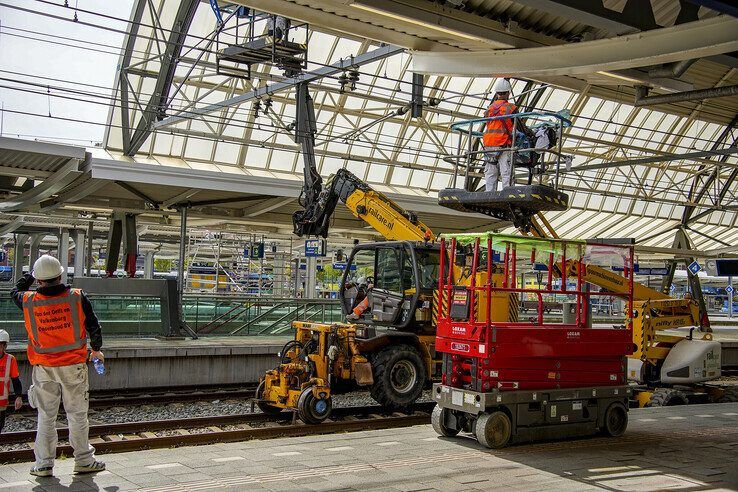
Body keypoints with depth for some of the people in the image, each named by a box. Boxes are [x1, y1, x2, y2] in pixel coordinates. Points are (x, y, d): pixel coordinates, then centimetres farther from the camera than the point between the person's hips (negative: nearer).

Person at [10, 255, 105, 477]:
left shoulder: (28, 301, -7)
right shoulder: (77, 297, -11)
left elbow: (15, 292, 19)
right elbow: (94, 327, -1)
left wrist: (30, 276, 29)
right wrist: (96, 350, 15)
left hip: (44, 368, 1)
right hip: (74, 366, -1)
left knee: (46, 417, 12)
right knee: (77, 415, 8)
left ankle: (44, 464, 16)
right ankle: (83, 460, 15)